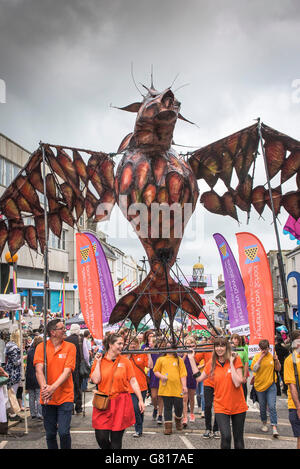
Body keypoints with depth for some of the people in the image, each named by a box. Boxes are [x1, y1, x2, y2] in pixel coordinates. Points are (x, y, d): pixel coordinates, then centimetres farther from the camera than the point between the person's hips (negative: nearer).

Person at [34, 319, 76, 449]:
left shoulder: (70, 347, -3)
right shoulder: (41, 347, 0)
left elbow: (67, 371, -11)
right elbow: (39, 370, -10)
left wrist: (52, 388, -23)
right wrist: (44, 388, -27)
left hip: (65, 397, -1)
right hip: (47, 399, 2)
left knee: (63, 432, -8)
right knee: (50, 434, 10)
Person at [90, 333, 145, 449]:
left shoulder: (125, 361, 3)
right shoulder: (99, 360, 3)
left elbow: (133, 381, 3)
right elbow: (95, 380, -7)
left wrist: (140, 400, 0)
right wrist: (98, 362, -8)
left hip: (121, 403, 0)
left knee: (116, 439, 3)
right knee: (101, 437, -3)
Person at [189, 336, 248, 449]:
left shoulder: (236, 360, -8)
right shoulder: (211, 364, 1)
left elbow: (237, 383, -17)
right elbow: (199, 378, 6)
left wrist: (231, 362, -19)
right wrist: (191, 359, 6)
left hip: (238, 406, -1)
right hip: (221, 407, 1)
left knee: (238, 440, 12)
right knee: (226, 436, -18)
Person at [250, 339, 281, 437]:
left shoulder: (272, 356, -1)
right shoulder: (257, 356, -6)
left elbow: (278, 369, 8)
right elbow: (254, 369, -17)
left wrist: (276, 360, -11)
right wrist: (261, 358, -21)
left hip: (271, 385, 0)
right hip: (259, 385, 0)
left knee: (272, 406, -9)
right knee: (262, 407, 13)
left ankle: (274, 427, -7)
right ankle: (264, 423, 32)